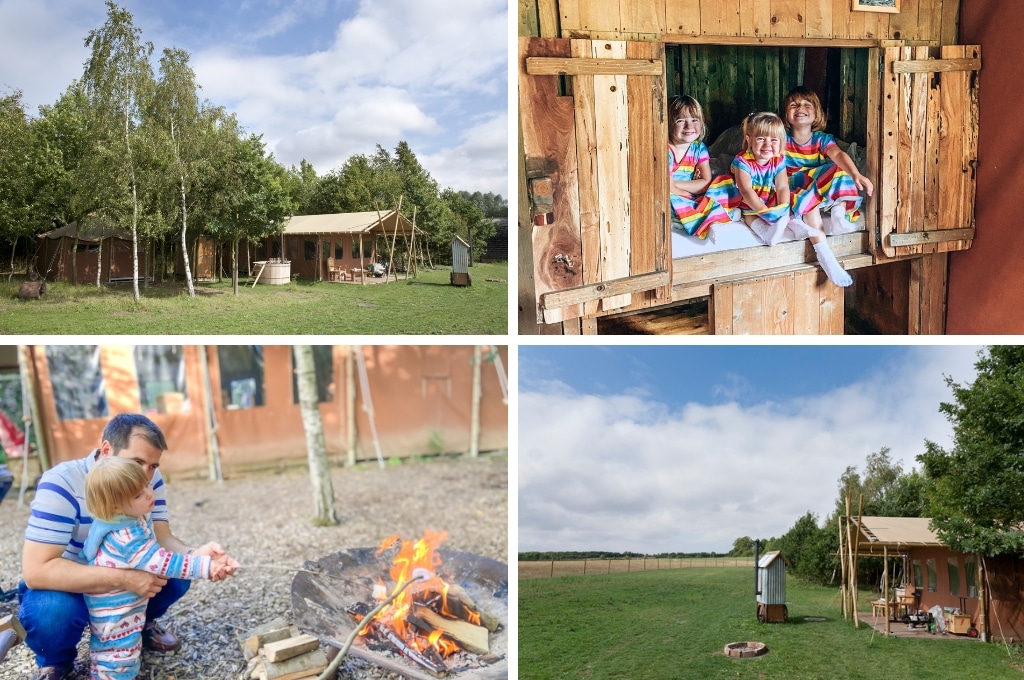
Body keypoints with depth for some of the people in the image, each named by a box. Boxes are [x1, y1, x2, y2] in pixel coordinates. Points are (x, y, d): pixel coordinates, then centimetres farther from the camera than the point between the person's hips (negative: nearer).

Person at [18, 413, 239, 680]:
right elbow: (36, 570, -36)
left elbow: (162, 539, -18)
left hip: (120, 579, 5)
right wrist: (123, 578, -44)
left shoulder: (150, 481, -13)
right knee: (52, 612, -36)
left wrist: (195, 557, -41)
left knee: (176, 575, -19)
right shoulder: (61, 484, -30)